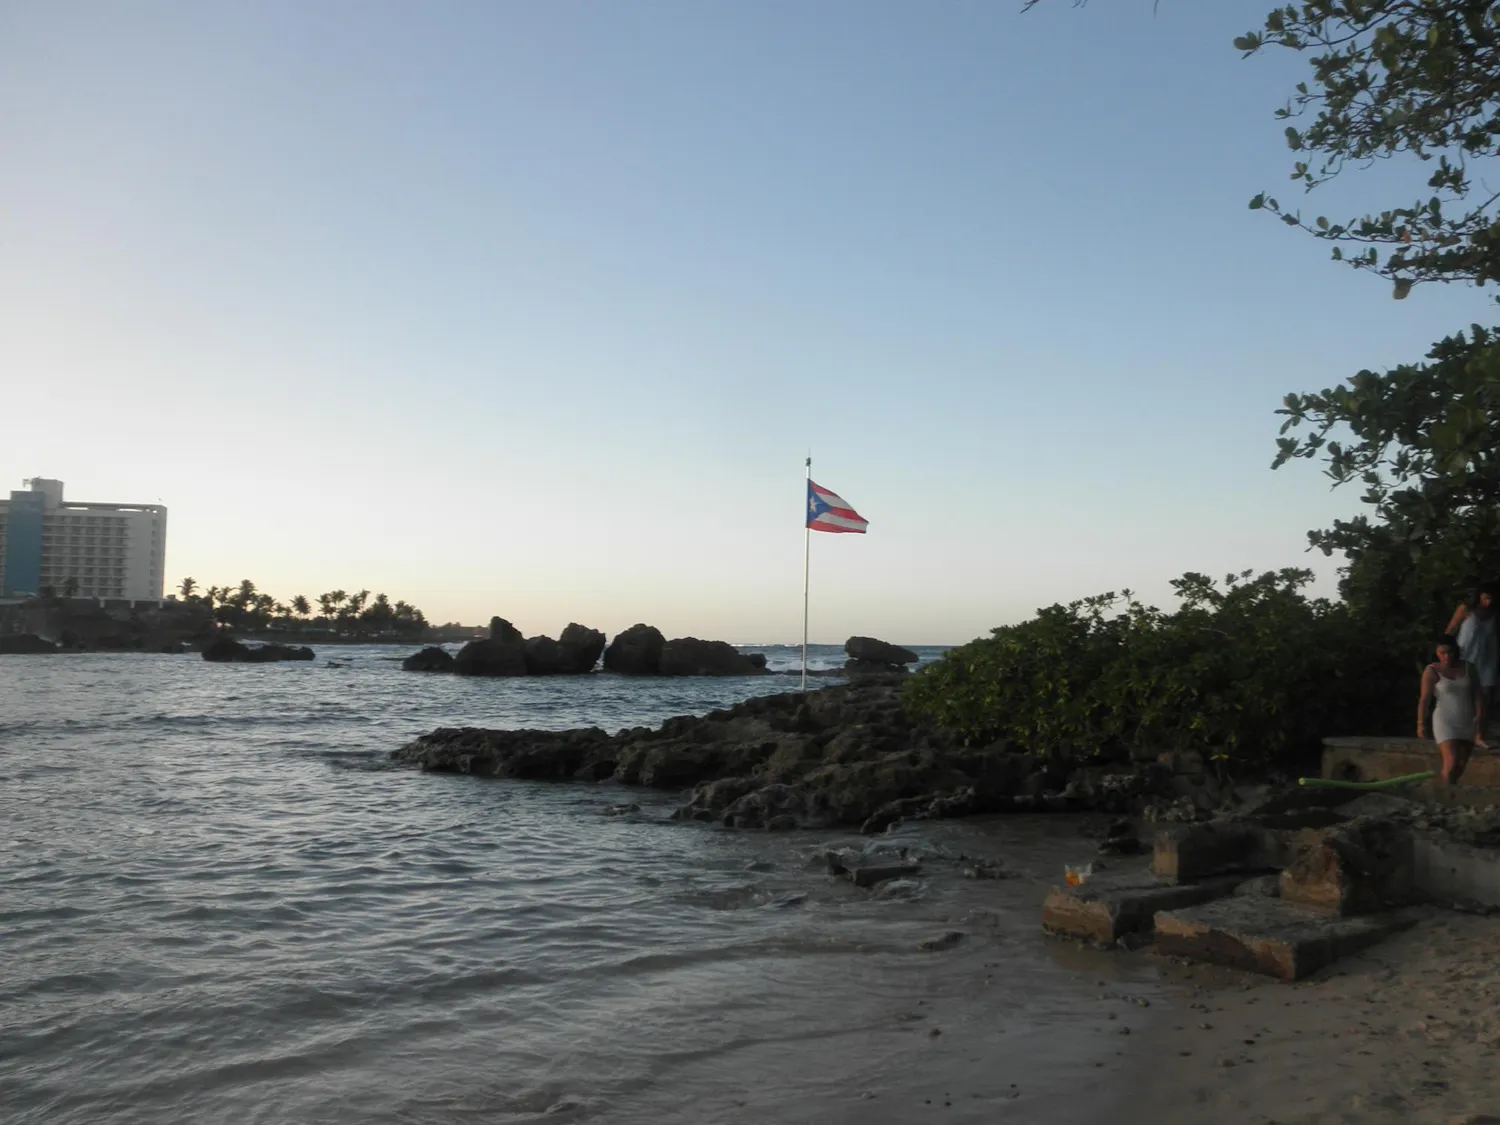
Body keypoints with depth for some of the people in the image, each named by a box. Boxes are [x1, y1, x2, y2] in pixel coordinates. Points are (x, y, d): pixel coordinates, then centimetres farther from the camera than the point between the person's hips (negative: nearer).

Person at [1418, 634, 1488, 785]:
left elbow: (1478, 694, 2)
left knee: (1461, 764, 10)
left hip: (1468, 723, 5)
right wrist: (1421, 724, -14)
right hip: (1445, 723, -4)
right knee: (1451, 762, -16)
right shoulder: (1432, 671, -9)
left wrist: (1479, 717, -9)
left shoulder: (1468, 668, 2)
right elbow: (1425, 699, -11)